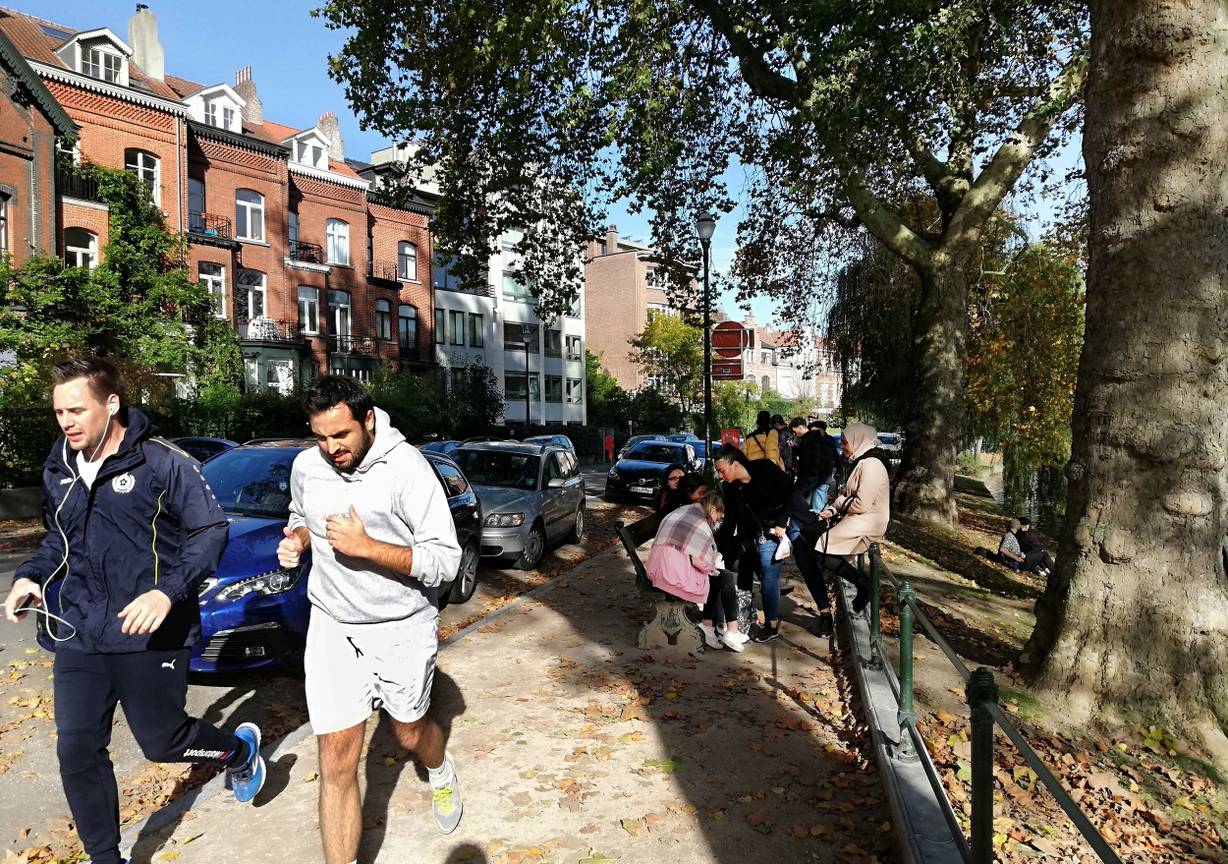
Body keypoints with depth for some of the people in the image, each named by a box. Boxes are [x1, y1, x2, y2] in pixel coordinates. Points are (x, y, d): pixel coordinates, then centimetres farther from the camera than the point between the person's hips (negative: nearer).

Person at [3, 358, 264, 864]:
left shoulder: (163, 462, -13)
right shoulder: (58, 471, 8)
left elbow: (211, 531, -14)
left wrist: (168, 592, -27)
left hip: (151, 633, -6)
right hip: (78, 634, 6)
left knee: (160, 741, 5)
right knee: (77, 752, 6)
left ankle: (241, 751, 36)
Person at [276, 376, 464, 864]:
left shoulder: (405, 467, -20)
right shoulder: (306, 467, -5)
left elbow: (445, 561, -21)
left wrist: (365, 546, -30)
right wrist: (297, 540, -5)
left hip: (405, 628, -2)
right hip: (333, 627, 3)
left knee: (410, 734, 20)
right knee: (336, 761, 0)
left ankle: (441, 773, 56)